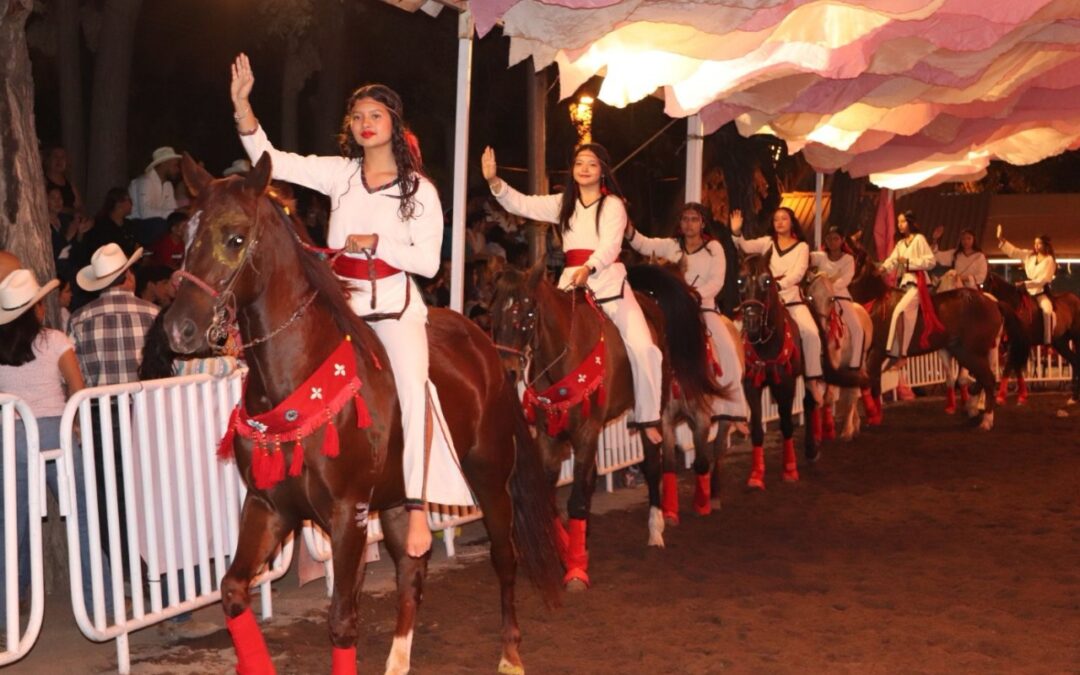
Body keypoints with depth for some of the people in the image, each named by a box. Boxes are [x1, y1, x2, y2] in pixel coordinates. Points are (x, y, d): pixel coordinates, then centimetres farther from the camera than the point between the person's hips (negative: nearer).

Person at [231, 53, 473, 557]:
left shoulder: (420, 190, 1)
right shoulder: (339, 174, 7)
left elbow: (428, 262, -4)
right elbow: (269, 160, 1)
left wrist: (376, 243, -15)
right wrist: (241, 103, -9)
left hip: (395, 304, -3)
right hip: (341, 302, 3)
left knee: (413, 388, -22)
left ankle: (417, 505, -19)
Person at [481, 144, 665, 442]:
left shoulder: (613, 204, 4)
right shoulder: (562, 203, 15)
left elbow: (610, 245, -11)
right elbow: (521, 204, 6)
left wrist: (588, 268, -30)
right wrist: (494, 181, -11)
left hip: (609, 280, -3)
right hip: (571, 281, 3)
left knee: (642, 346, -13)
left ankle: (648, 418, -1)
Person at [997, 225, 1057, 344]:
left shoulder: (1049, 260, -7)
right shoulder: (1029, 255, 8)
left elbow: (1042, 280, -15)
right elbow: (1012, 251, 8)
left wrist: (1026, 284, -23)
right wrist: (1001, 240, -3)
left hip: (1041, 291, -6)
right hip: (1027, 291, 6)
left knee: (1047, 310, -30)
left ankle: (1048, 342, -30)